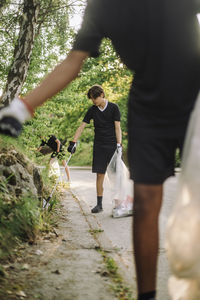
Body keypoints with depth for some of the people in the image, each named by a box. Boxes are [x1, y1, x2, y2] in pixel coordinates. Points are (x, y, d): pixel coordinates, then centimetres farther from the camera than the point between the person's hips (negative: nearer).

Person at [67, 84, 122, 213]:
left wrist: (119, 144, -13)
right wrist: (73, 142, -4)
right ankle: (99, 204, 3)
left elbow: (117, 127, -5)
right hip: (99, 146, 2)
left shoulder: (113, 107, -2)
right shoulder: (92, 110, 6)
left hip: (112, 145, -2)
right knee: (100, 174, -1)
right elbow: (82, 126, 5)